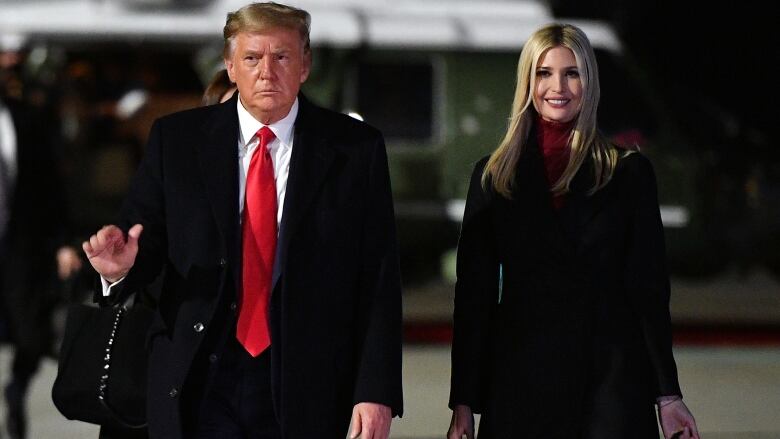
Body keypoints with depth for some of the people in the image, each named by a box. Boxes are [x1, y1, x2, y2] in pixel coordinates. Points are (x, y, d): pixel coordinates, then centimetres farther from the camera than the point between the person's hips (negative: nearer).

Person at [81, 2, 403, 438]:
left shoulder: (355, 148, 0)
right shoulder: (176, 140, 4)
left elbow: (379, 281, -2)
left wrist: (377, 391, -9)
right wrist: (120, 265, -21)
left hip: (306, 388, 0)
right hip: (199, 382, 1)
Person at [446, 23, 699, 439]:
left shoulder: (629, 172, 6)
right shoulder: (493, 175, 9)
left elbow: (649, 286, 4)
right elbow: (473, 292, 7)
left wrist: (668, 394, -1)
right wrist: (463, 402, 2)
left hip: (612, 377, -1)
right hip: (520, 384, 1)